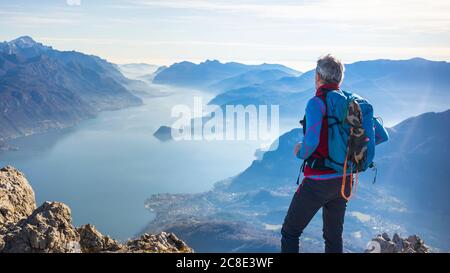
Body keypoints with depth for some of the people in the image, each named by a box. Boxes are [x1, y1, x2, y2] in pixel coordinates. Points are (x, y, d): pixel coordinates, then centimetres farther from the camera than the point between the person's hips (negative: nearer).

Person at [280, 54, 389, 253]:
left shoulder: (317, 102, -16)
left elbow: (311, 140, -31)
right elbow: (382, 136, 7)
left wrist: (301, 153, -9)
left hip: (318, 182, -6)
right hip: (345, 180, 7)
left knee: (290, 233, 8)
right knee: (334, 235, 21)